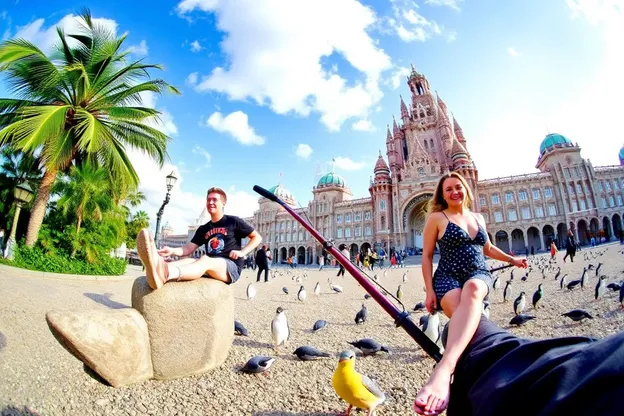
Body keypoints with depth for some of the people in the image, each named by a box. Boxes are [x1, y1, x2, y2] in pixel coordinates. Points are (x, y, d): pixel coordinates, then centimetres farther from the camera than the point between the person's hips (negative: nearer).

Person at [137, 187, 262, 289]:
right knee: (188, 261, -26)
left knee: (204, 260, -36)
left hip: (231, 267, -5)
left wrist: (242, 252, -10)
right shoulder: (203, 229, 18)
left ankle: (165, 274, -67)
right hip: (210, 269, 5)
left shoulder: (233, 221, 4)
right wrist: (172, 250, -16)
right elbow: (188, 249, 7)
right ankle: (161, 268, -64)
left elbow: (257, 237, 6)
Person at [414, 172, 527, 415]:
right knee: (465, 314, -38)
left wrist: (512, 260, 24)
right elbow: (427, 256, 0)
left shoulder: (478, 218, 19)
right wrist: (429, 290, -8)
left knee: (472, 290, -39)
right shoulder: (437, 218, 3)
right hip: (447, 276, -1)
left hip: (479, 275, 2)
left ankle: (444, 369, -58)